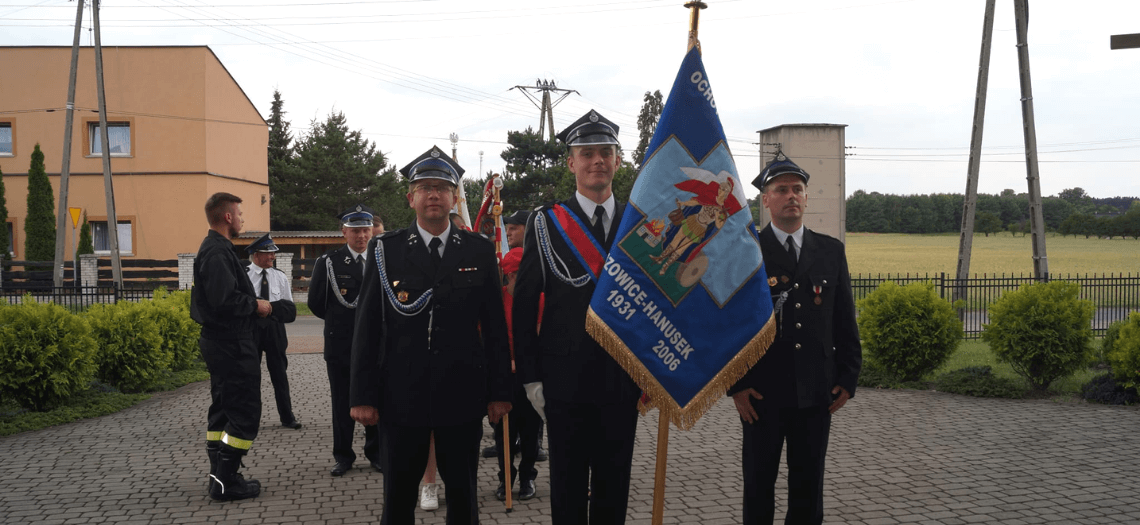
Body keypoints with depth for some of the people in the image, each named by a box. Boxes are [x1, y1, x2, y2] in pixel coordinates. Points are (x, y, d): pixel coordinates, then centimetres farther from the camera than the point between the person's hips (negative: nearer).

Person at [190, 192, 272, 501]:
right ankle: (226, 481, -3)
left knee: (222, 409, 16)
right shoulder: (218, 251, -18)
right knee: (245, 412, -6)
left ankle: (220, 476, 24)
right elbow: (224, 300, -28)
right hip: (232, 345, -11)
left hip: (219, 342, 11)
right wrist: (256, 306, -13)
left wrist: (252, 305, 8)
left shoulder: (212, 248, 15)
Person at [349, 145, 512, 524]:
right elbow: (367, 326, 1)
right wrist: (363, 397, -3)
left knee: (463, 494, 12)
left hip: (462, 395, 1)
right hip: (401, 395, 0)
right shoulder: (385, 250, 1)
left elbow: (495, 325, 4)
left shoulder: (480, 251, 3)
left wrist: (500, 392, 2)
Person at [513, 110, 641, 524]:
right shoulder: (545, 223, -1)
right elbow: (523, 304, -1)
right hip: (565, 377, -2)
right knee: (568, 484, 8)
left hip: (623, 378, 2)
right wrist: (530, 377, -5)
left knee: (614, 486, 12)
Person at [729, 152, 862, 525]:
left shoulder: (831, 251, 8)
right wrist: (735, 384, -8)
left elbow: (845, 321, 10)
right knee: (759, 486, 8)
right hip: (761, 393, -3)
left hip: (816, 392, 3)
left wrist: (848, 378, 5)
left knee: (809, 488, 11)